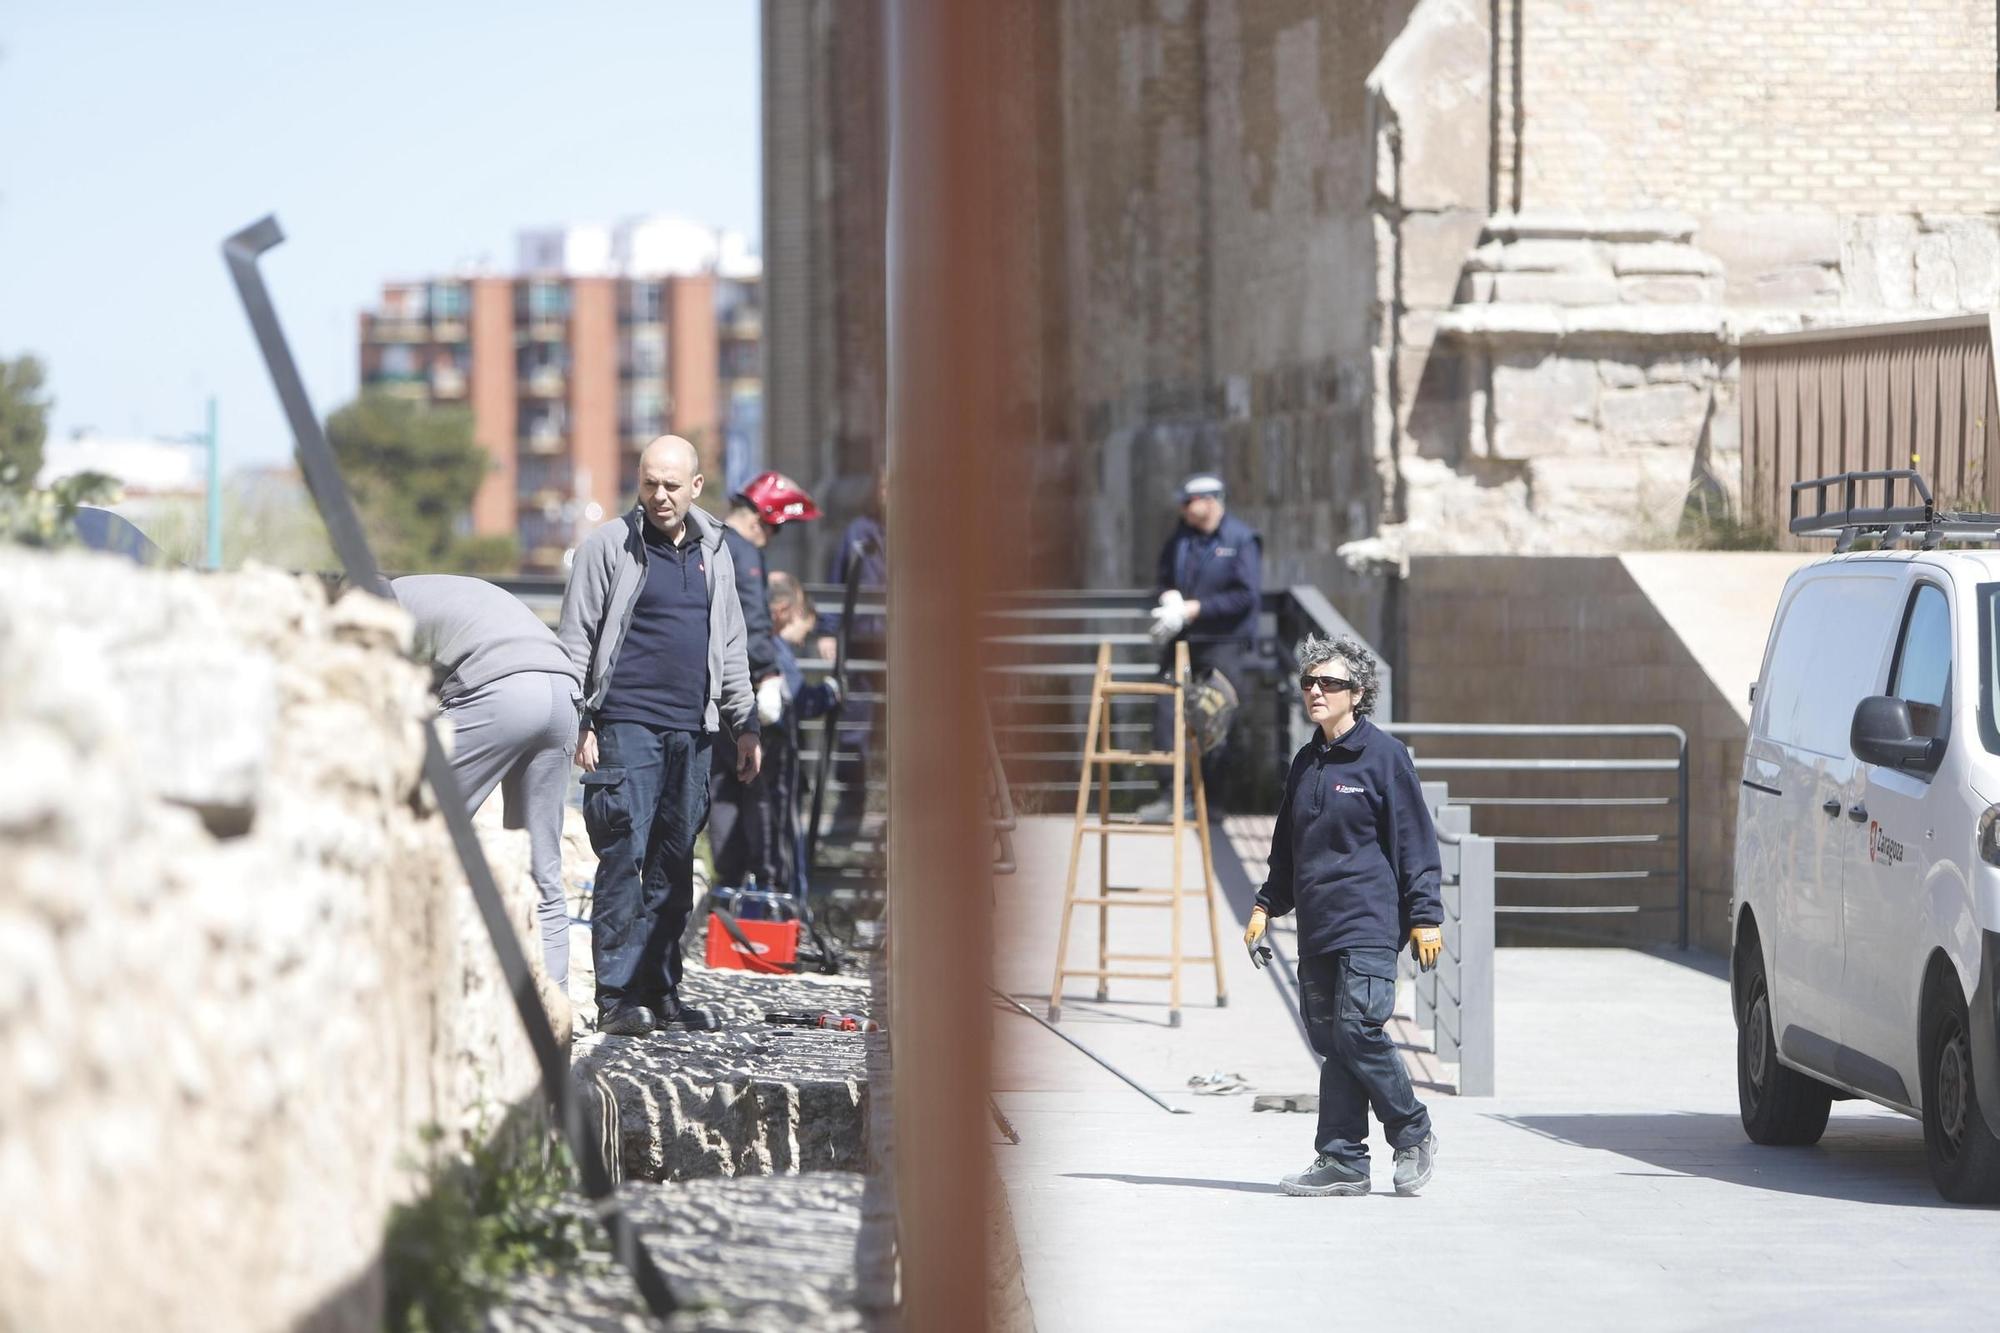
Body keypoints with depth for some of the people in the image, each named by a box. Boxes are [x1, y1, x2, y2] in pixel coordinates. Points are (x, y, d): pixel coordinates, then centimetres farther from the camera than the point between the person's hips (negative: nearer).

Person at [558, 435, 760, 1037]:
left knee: (674, 864, 7)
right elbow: (576, 641, -1)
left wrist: (745, 725, 18)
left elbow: (730, 646, 22)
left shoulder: (712, 553, 16)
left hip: (690, 732, 5)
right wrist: (580, 725, -8)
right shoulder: (609, 546, 0)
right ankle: (617, 996, -10)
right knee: (624, 857, -10)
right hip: (625, 726, -5)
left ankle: (661, 988, 13)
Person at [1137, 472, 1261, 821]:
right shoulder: (1180, 536, 8)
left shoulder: (1241, 540, -8)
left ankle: (1211, 801, 11)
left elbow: (1246, 595, -14)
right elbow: (1162, 578, 20)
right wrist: (1168, 598, -4)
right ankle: (1171, 794, 1)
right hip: (1180, 641, 5)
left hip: (1223, 645, -5)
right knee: (1166, 712, -3)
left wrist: (1195, 609, -16)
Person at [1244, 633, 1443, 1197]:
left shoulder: (1383, 755, -3)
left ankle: (1413, 1134, 4)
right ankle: (1341, 1162, 5)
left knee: (1357, 1030, -15)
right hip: (1316, 928, 7)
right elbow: (1286, 848, 26)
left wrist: (1424, 918, -8)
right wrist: (1265, 906, 17)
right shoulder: (1306, 763, 16)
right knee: (1330, 1039, 4)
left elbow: (1415, 842, -4)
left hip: (1369, 922, -7)